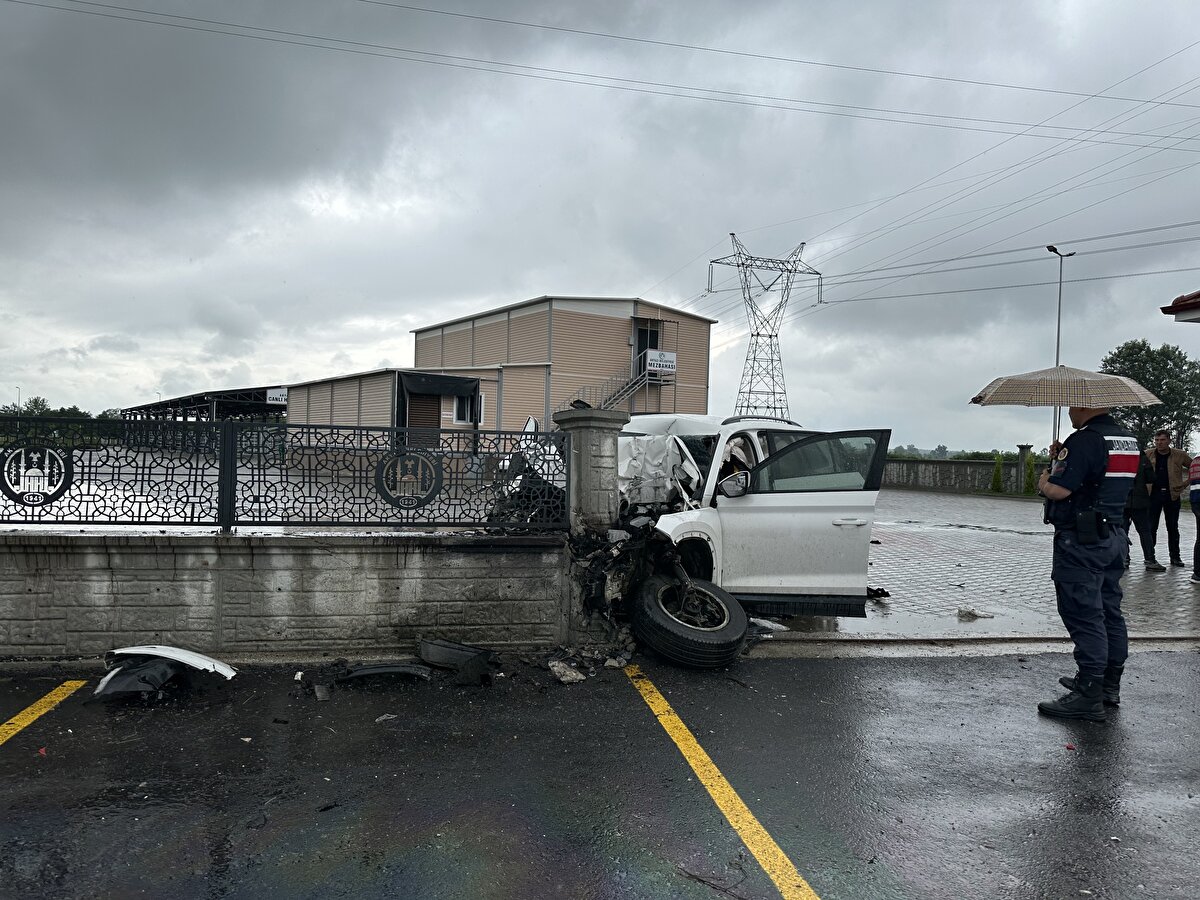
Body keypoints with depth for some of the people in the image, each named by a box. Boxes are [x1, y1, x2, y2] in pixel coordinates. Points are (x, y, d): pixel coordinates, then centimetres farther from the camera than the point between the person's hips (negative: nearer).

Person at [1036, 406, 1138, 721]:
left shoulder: (1085, 440, -18)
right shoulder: (1129, 441, 11)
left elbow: (1058, 490, -22)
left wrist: (1044, 479, -1)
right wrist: (1061, 459, 12)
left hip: (1081, 540, -10)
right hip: (1114, 535, 10)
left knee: (1083, 615, -6)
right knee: (1109, 611, 17)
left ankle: (1089, 697, -3)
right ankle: (1109, 684, 29)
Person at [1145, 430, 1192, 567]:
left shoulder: (1179, 455, 0)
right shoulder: (1148, 455, 1)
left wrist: (1185, 483, 1)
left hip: (1172, 495, 0)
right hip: (1154, 494, 0)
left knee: (1173, 528, 9)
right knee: (1151, 527, 1)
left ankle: (1175, 556, 18)